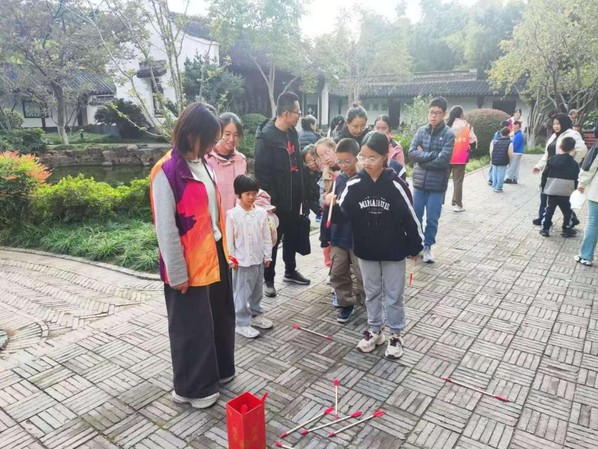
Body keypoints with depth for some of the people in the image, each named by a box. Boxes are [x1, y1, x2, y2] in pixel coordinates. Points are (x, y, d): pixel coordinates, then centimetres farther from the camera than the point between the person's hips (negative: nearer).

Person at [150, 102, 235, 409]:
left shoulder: (203, 163, 7)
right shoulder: (167, 172, -18)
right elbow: (166, 228, -18)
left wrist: (223, 248, 15)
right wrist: (177, 272, -15)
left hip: (213, 254, 8)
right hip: (189, 262, -8)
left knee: (220, 317, 20)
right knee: (192, 326, 8)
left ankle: (219, 370, 40)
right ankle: (192, 387, 27)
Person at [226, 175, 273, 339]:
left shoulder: (262, 213, 0)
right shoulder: (232, 214, -10)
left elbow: (266, 236, 5)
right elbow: (229, 239, -7)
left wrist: (267, 255, 4)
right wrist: (231, 258, -8)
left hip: (258, 259, 4)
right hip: (241, 261, -4)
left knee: (257, 290, 18)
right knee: (242, 293, 2)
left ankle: (255, 315, 35)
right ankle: (242, 324, 12)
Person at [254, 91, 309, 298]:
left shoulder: (292, 133, 8)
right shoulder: (266, 136, -17)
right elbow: (262, 172, -20)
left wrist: (301, 193, 13)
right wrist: (270, 200, -20)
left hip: (293, 198, 8)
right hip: (276, 201, -7)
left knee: (292, 236, 19)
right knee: (273, 240, 5)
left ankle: (290, 271, 36)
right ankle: (268, 279, 20)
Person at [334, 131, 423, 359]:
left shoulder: (396, 185, -17)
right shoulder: (354, 184, -8)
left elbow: (410, 216, -8)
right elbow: (341, 213, -1)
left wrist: (416, 246, -3)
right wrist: (331, 205, -22)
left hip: (394, 251, -3)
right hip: (366, 250, 3)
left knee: (394, 295, 12)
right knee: (371, 292, 18)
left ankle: (395, 334, 30)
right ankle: (374, 331, 36)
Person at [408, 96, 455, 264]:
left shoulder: (449, 134, -7)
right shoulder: (421, 131, 3)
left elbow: (443, 160, -17)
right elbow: (411, 152, -8)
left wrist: (422, 157, -10)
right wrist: (432, 155, -16)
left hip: (437, 185, -3)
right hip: (419, 182, 3)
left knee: (432, 220, 8)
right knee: (416, 217, 13)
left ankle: (427, 247, 25)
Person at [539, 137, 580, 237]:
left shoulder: (552, 160, -2)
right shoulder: (574, 164, -1)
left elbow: (545, 175, 1)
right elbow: (575, 180, 3)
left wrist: (543, 187, 11)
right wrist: (574, 190, 16)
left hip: (551, 191, 0)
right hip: (566, 193, 0)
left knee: (549, 210, 7)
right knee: (567, 211, 11)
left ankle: (545, 229, 6)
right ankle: (567, 230, 17)